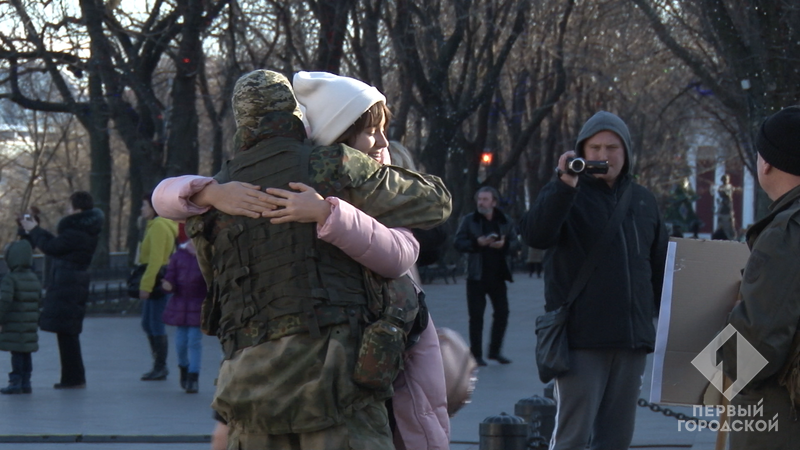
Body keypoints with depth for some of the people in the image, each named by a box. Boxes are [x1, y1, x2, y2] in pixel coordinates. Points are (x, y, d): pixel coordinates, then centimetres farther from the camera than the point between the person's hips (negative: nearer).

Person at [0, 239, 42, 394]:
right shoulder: (34, 278, 10)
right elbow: (39, 301, 14)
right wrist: (36, 322, 22)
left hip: (14, 327, -7)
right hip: (30, 327, 7)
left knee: (16, 354, -4)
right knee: (26, 354, 11)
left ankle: (16, 382, -3)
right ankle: (26, 383, 14)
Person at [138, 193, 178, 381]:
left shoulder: (158, 226, -14)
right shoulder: (154, 225, 18)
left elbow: (155, 259, -20)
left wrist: (146, 285, -21)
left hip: (158, 280, -10)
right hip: (155, 281, 10)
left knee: (156, 324, -6)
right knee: (147, 324, 13)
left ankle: (161, 368, -1)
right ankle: (159, 365, 19)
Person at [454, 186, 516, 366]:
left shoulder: (505, 221, 7)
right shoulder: (469, 220, 1)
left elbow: (515, 242, 4)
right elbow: (458, 243, -4)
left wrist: (504, 244, -17)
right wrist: (477, 243, -19)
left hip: (498, 275, 2)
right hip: (476, 276, -2)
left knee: (502, 312, 3)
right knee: (476, 315, 0)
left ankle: (495, 350, 17)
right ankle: (476, 354, 6)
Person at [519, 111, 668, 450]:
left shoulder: (643, 201, 15)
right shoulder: (564, 193, 0)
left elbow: (660, 266, 21)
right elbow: (534, 235, -20)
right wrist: (565, 186, -29)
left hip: (632, 339, 5)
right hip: (582, 339, -5)